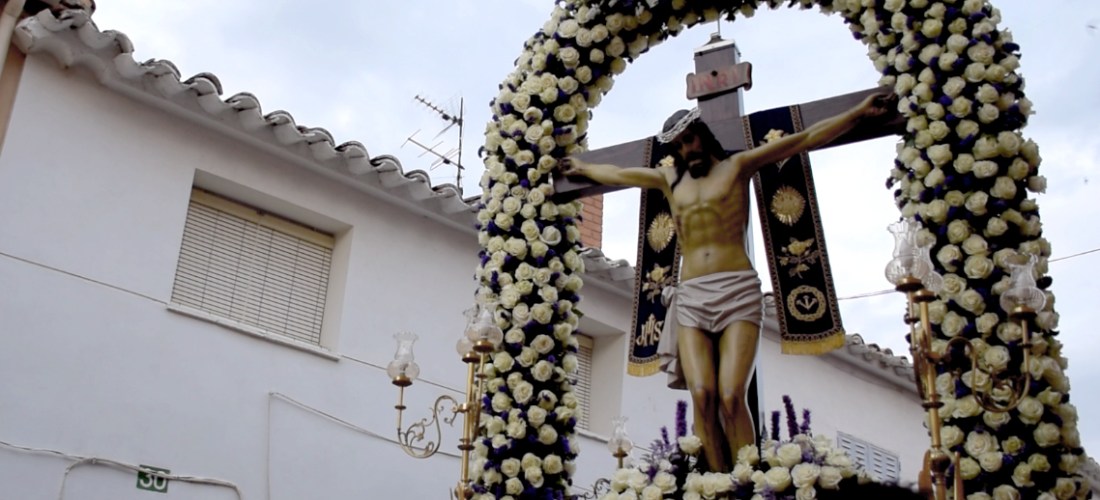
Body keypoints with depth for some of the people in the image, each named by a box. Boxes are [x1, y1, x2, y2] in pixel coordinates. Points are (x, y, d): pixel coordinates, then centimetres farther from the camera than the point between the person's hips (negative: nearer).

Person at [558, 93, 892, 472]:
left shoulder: (737, 166, 11)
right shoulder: (668, 179, 22)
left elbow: (806, 139, 8)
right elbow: (616, 174, 37)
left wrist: (859, 112, 4)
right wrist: (581, 167, 47)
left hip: (737, 289, -3)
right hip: (690, 297, 3)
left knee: (731, 396, -19)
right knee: (702, 396, -16)